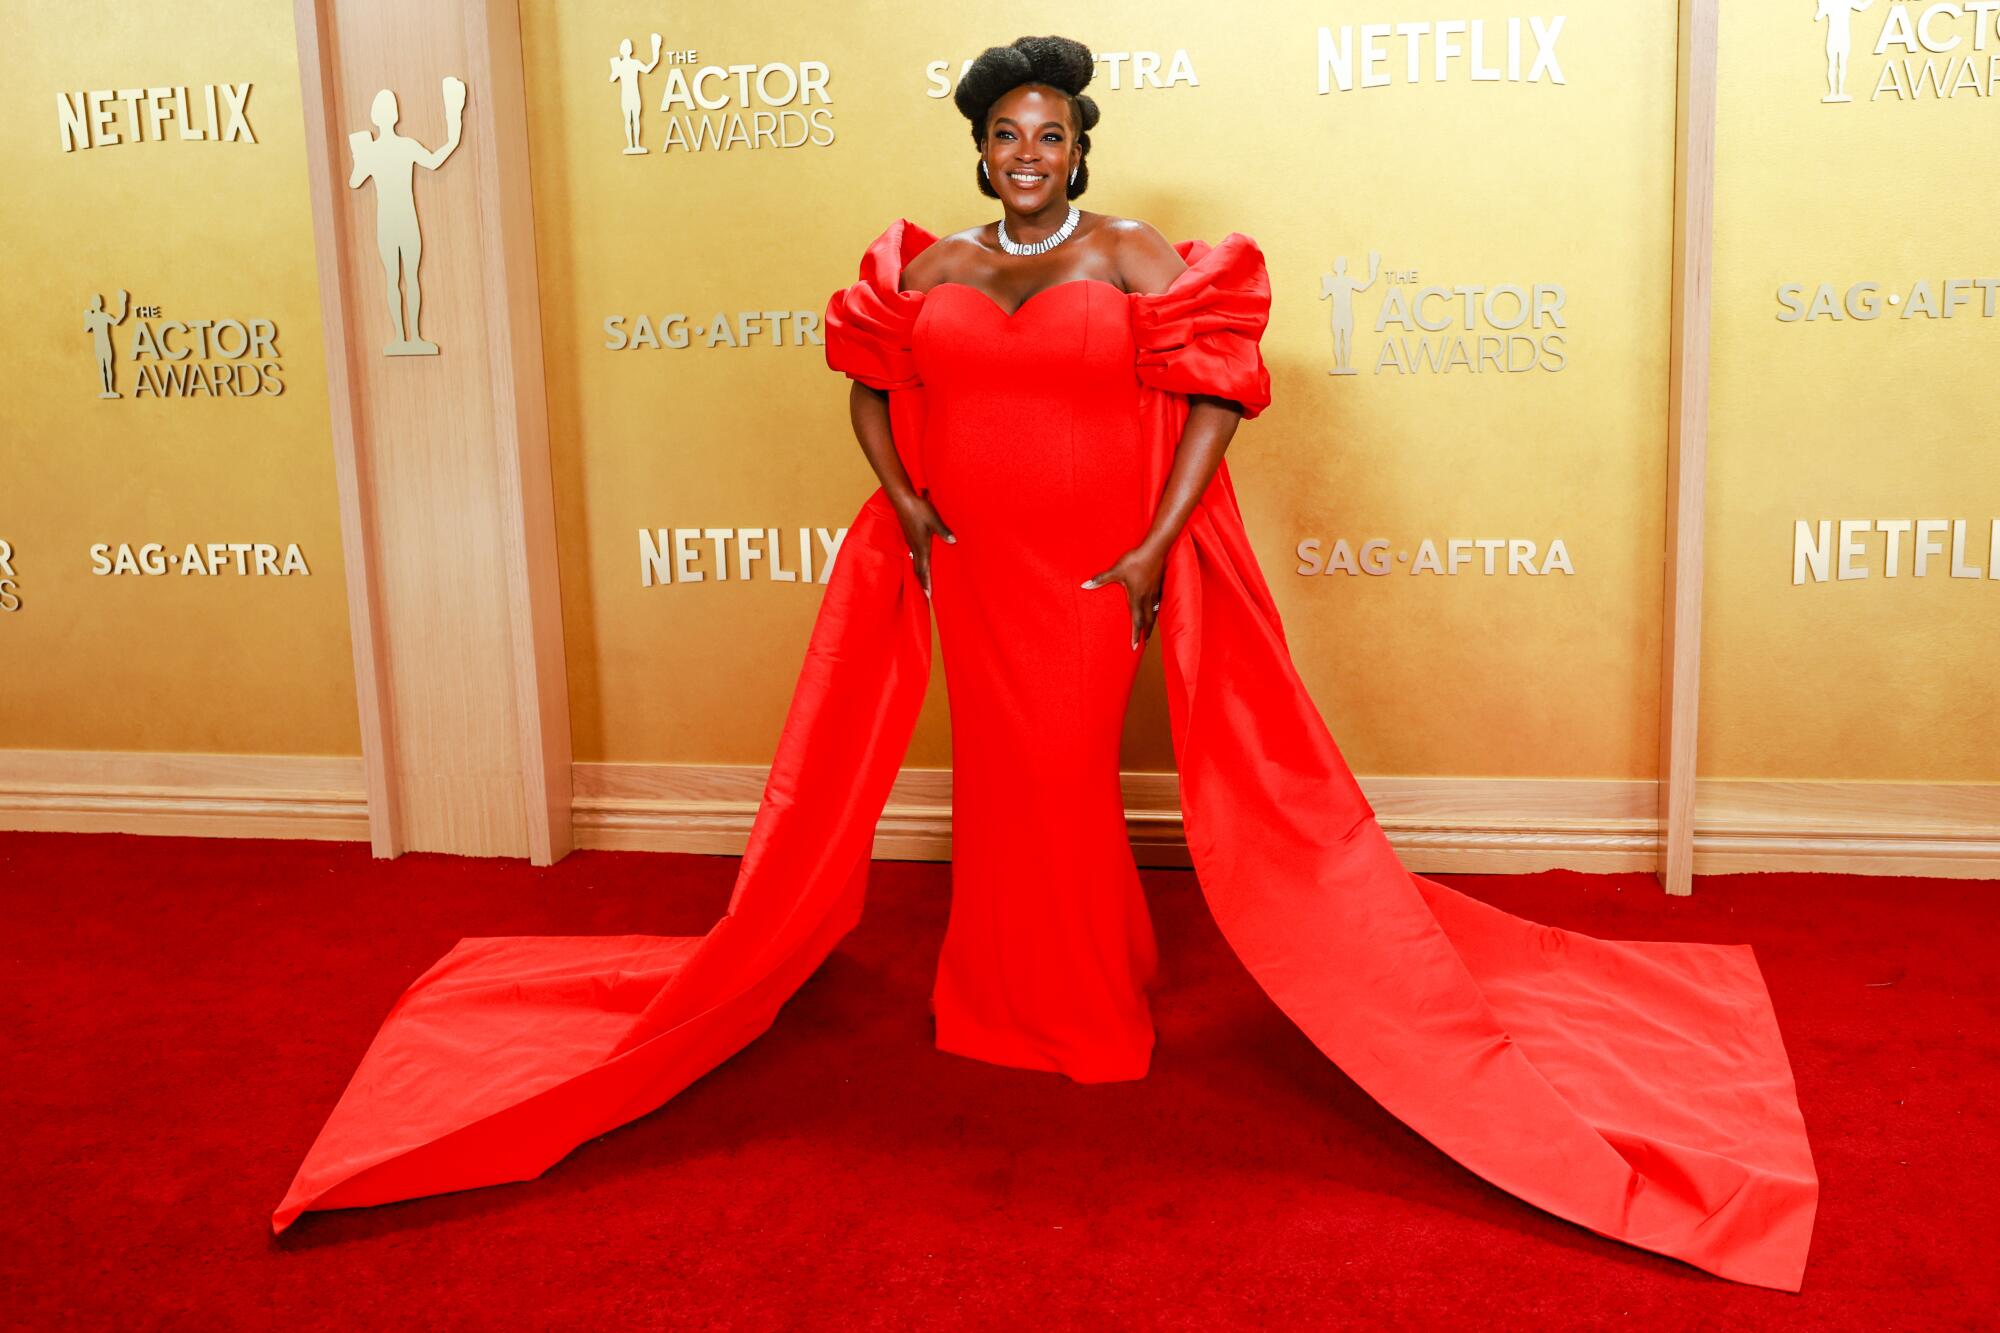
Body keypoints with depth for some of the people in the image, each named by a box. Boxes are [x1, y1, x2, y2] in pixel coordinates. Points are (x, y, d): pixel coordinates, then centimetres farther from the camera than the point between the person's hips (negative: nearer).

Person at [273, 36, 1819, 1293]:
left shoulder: (1138, 260, -2)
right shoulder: (925, 271, 7)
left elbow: (1212, 397, -6)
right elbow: (872, 386, 15)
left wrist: (1156, 550, -13)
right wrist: (900, 501, -2)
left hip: (1096, 575, -3)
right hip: (967, 571, 3)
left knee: (1067, 785, 1)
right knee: (1000, 779, 10)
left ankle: (1096, 1006, 23)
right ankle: (1005, 1005, 26)